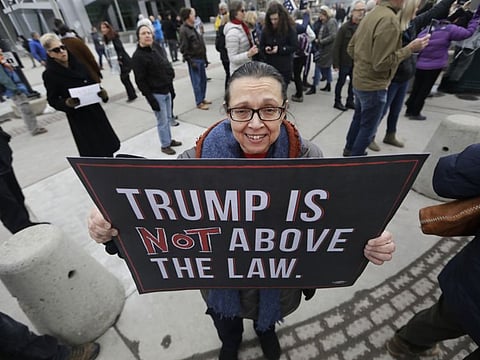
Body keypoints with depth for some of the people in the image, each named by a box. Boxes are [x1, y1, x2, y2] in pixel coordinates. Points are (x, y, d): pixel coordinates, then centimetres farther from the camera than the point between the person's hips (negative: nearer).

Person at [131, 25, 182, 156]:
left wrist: (171, 86, 15)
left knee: (168, 118, 17)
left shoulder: (158, 47, 5)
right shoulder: (138, 56, -15)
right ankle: (165, 145, 17)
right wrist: (150, 99, -19)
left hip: (166, 90, 7)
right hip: (156, 94, -7)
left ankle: (169, 140, 34)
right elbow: (140, 81, -16)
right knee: (162, 121, 1)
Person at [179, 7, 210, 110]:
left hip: (200, 59, 9)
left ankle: (202, 98, 26)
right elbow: (183, 49, -15)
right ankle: (199, 102, 6)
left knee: (203, 80, 13)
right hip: (193, 60, -8)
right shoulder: (184, 30, -11)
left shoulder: (192, 28, 15)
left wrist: (205, 58, 16)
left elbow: (200, 45, 17)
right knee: (197, 82, -3)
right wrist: (190, 61, -18)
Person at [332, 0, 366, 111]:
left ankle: (350, 101, 23)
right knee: (341, 82, 5)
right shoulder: (345, 27, -9)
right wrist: (336, 63, -15)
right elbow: (336, 46, -11)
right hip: (345, 60, -4)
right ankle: (337, 101, 18)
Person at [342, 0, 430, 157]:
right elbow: (381, 63, -24)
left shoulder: (372, 14, 6)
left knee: (358, 118, 22)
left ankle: (350, 149, 37)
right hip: (373, 86, -9)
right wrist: (410, 49, -16)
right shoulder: (390, 20, -22)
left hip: (359, 80, 9)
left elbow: (351, 48, 11)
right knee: (368, 127, 5)